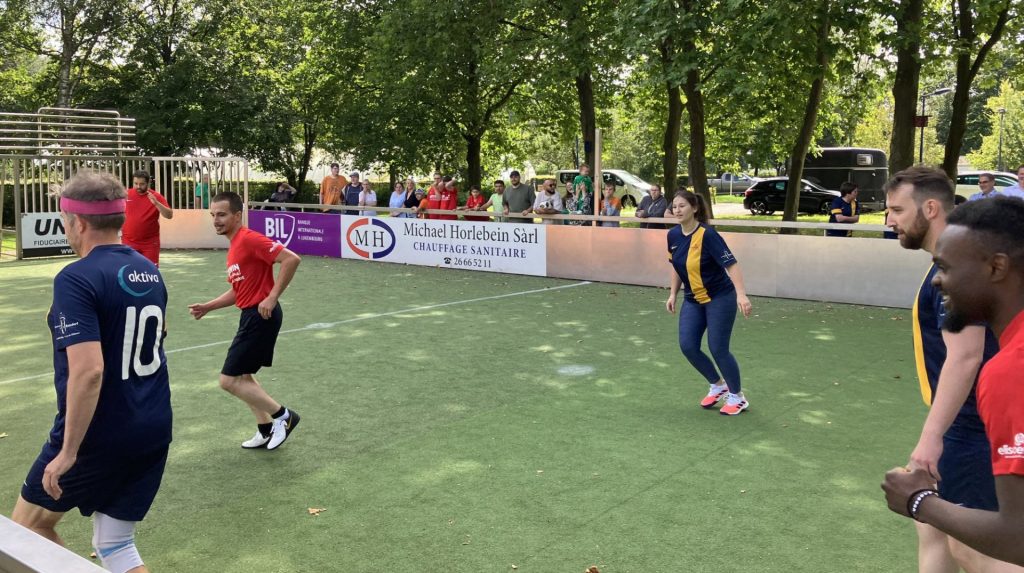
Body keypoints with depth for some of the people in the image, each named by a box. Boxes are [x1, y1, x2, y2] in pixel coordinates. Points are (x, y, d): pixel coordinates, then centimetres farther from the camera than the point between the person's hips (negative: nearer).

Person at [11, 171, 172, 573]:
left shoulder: (76, 279, -18)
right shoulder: (149, 271, 6)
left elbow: (88, 371, -28)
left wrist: (68, 451, -21)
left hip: (98, 436, -7)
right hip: (155, 430, 7)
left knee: (28, 524, 18)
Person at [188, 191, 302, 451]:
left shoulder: (249, 239, -16)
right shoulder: (234, 246, 15)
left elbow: (291, 259, -26)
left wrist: (272, 298, -24)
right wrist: (208, 306, 13)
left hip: (260, 316, -10)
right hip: (251, 316, 10)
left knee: (229, 380, -5)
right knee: (242, 377, 19)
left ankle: (282, 416, 5)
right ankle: (267, 430, 28)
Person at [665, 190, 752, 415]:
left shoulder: (707, 235, -22)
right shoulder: (673, 235, -2)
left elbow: (731, 264, -28)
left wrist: (741, 294, -39)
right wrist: (673, 294, 13)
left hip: (719, 298, -6)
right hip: (693, 300, 7)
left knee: (718, 349, -5)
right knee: (687, 346, -2)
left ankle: (738, 397, 18)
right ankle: (718, 385, 23)